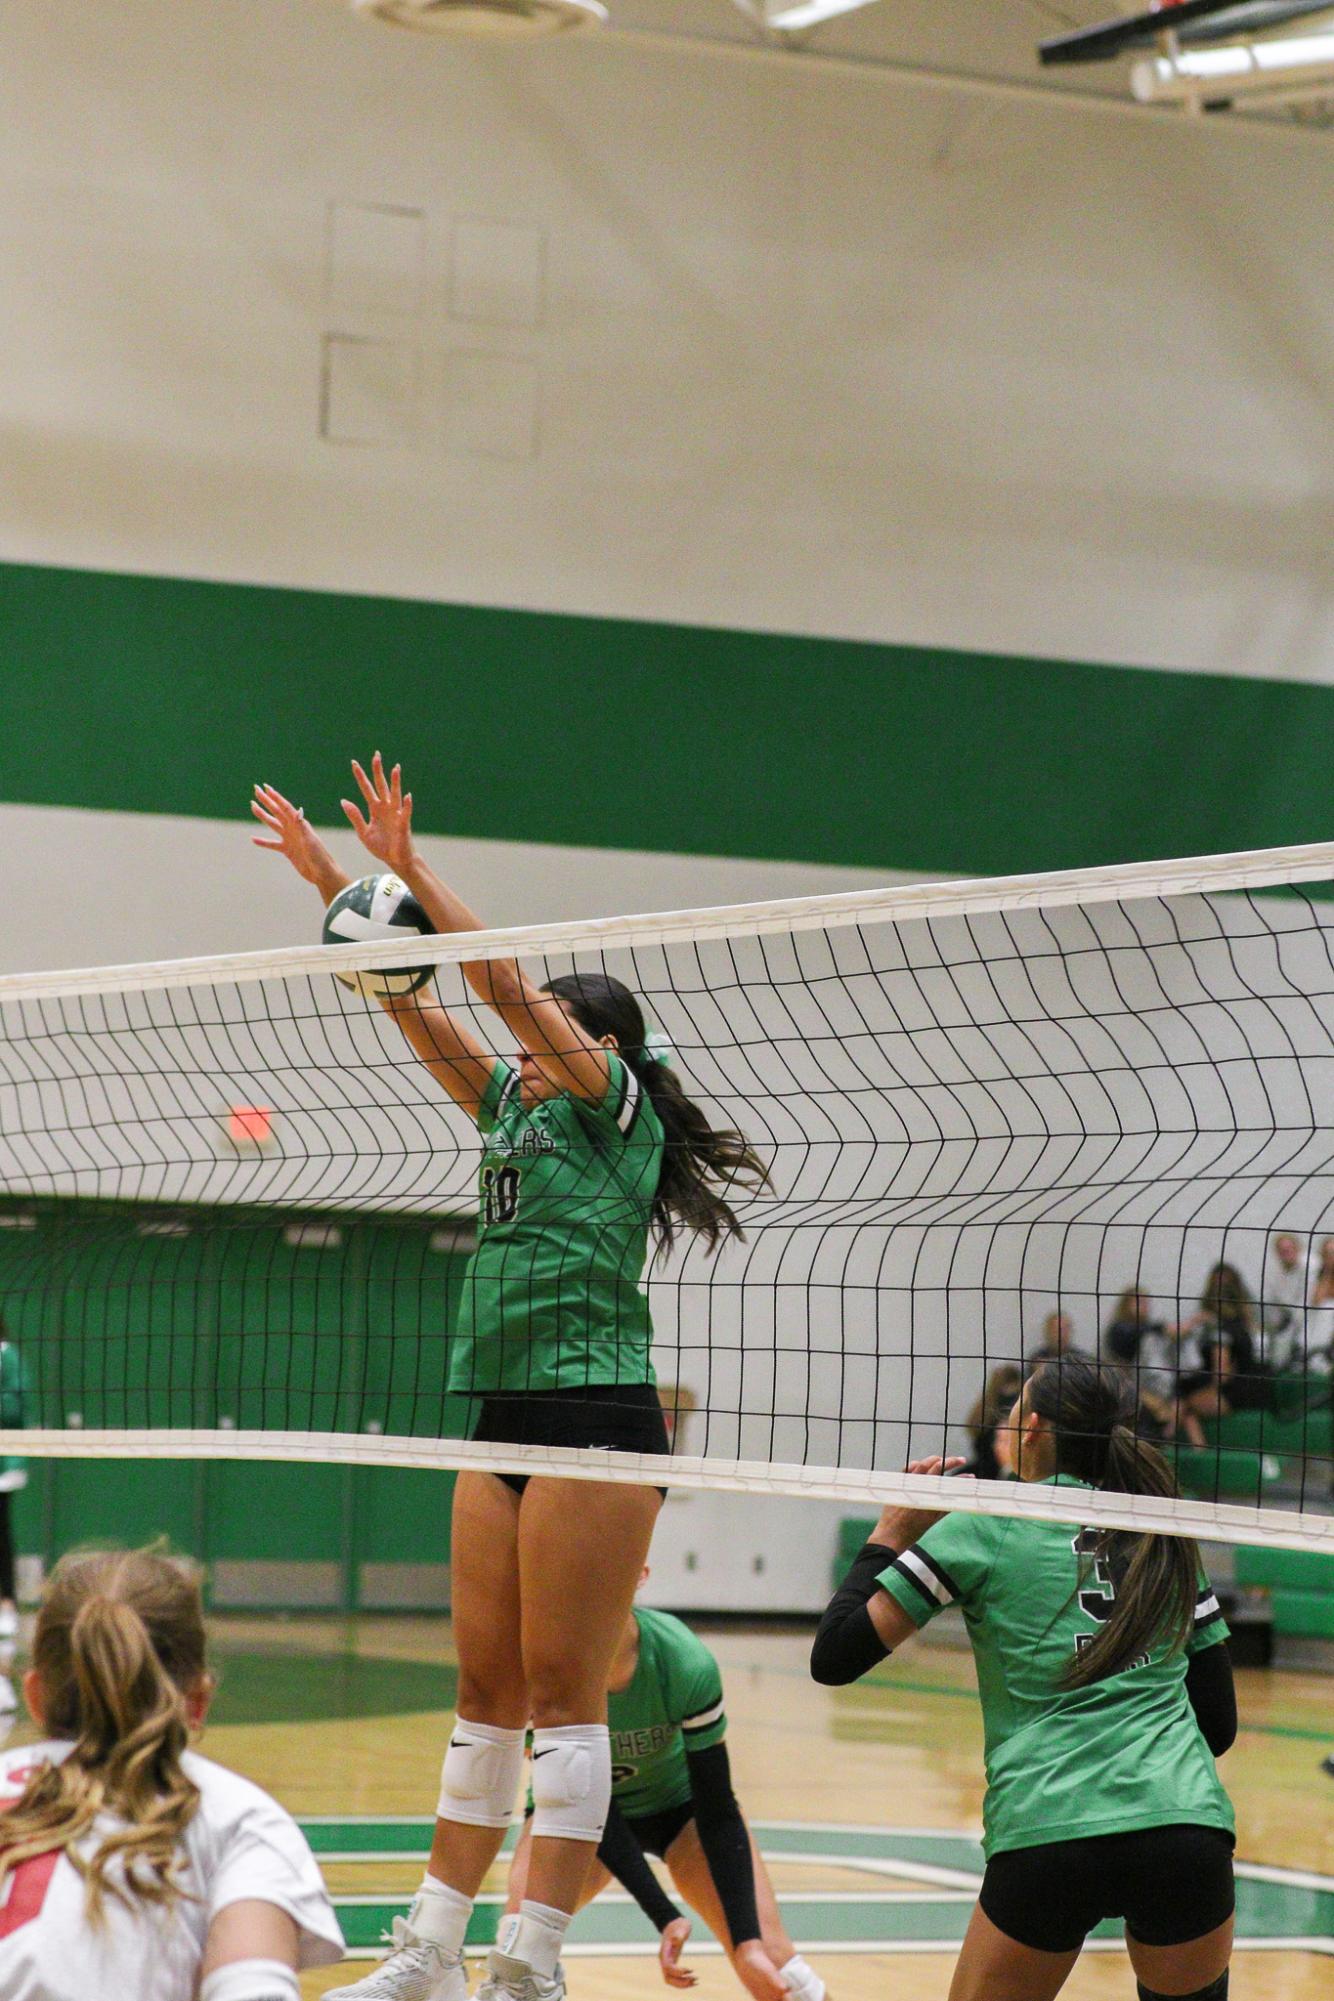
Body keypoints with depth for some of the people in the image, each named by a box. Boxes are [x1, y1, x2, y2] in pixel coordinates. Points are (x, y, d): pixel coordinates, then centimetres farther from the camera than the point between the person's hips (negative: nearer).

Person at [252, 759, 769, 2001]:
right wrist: (333, 882, 10)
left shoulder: (617, 1101, -1)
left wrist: (409, 871, -11)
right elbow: (413, 1002, 16)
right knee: (486, 1690, 9)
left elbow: (507, 984, -11)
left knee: (562, 1696, -7)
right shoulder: (513, 1109, 19)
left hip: (593, 1413, -8)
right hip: (504, 1415, 8)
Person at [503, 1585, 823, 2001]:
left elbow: (716, 1810, -23)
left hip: (679, 1802, 0)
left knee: (769, 1963, -19)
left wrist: (748, 1943, -31)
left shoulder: (685, 1662, -31)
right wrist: (664, 1917, -34)